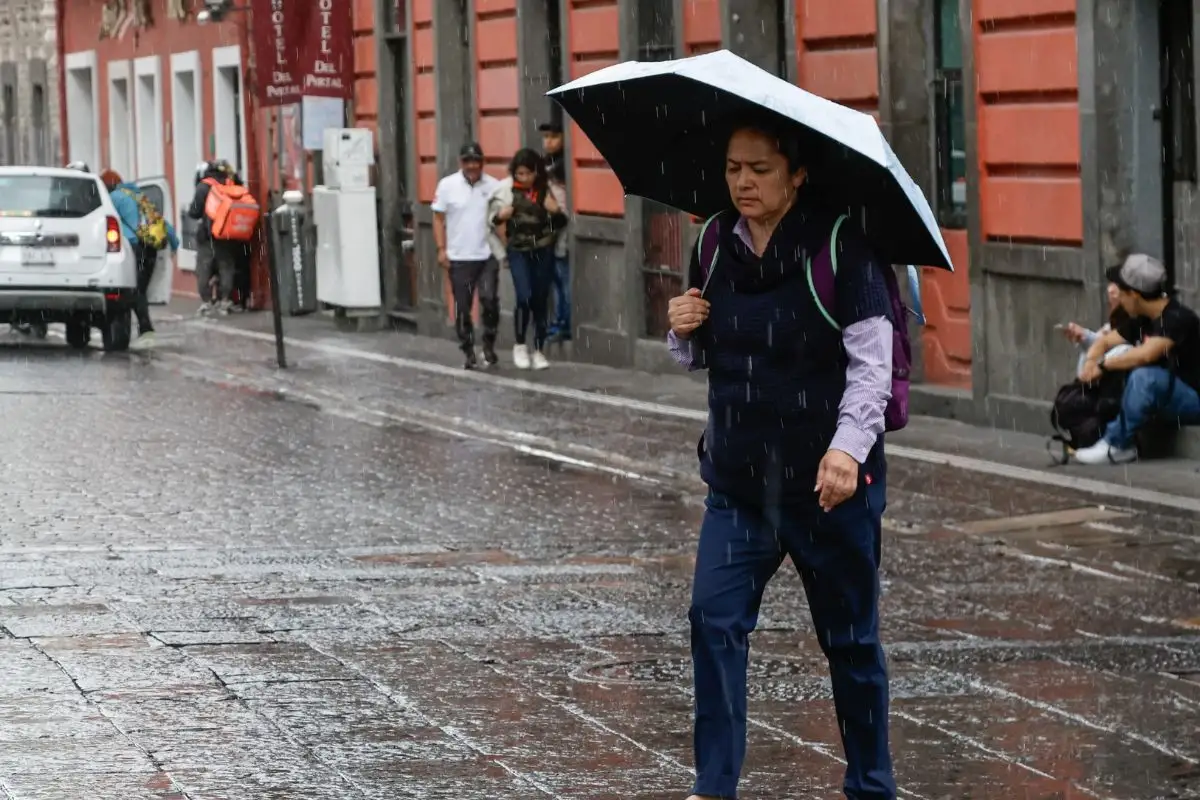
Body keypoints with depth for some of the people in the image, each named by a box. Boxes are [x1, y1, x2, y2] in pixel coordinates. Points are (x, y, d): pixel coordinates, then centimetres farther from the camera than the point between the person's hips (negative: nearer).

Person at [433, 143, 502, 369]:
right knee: (462, 307, 4)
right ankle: (469, 352, 16)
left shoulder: (493, 186, 0)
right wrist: (441, 249, -4)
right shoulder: (447, 185, -1)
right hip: (459, 257, 0)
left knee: (490, 299, -12)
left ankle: (489, 345, 8)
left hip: (488, 255, 0)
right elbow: (438, 218, 3)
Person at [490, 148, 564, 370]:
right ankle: (520, 345, 6)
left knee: (541, 300, 6)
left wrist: (556, 210, -16)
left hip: (544, 250, 2)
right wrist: (499, 215, -16)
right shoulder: (505, 188, -7)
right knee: (524, 297, -14)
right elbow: (492, 212, 6)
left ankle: (539, 350, 18)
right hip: (518, 250, -1)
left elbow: (562, 220, 6)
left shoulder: (547, 188, -4)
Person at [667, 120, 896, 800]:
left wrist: (848, 445, -29)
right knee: (715, 617, -8)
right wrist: (684, 331, -5)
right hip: (739, 482, 5)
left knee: (850, 636, 7)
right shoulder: (716, 245, 5)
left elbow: (871, 363, -15)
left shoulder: (840, 244, -11)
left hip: (830, 483, -4)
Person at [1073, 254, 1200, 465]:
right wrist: (1090, 362, -8)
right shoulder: (1143, 321, 6)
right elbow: (1105, 341, 15)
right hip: (1164, 400, 9)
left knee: (1145, 375, -33)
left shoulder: (1177, 318, -21)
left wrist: (1103, 364, -21)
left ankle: (1116, 445, -21)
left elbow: (1145, 355, -34)